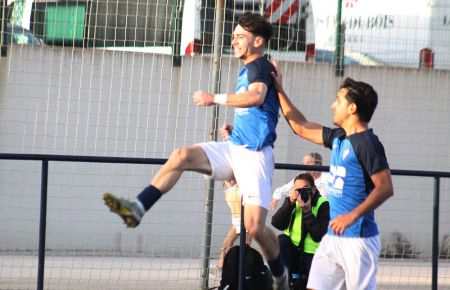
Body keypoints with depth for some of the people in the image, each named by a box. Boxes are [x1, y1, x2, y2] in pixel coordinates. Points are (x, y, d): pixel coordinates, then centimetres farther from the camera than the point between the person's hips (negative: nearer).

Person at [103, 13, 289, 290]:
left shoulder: (260, 66, -9)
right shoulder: (248, 70, 19)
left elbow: (257, 96, -34)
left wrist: (216, 98, -30)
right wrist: (234, 129, 15)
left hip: (255, 154, -9)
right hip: (234, 148, 9)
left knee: (255, 227, -13)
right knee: (181, 156, -14)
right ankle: (137, 209, -23)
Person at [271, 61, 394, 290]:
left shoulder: (367, 143, -13)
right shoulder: (338, 138, 13)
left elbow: (385, 187, -21)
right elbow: (301, 127, 27)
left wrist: (353, 215, -28)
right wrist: (279, 91, 26)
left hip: (358, 238, -9)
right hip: (333, 237, 9)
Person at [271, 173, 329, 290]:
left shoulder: (322, 204, -13)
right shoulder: (292, 201, -1)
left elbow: (318, 236, -21)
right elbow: (277, 224, -14)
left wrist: (307, 211, -27)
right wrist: (290, 203, -23)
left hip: (311, 254, -2)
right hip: (292, 250, 2)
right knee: (281, 240, -28)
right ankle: (293, 277, -15)